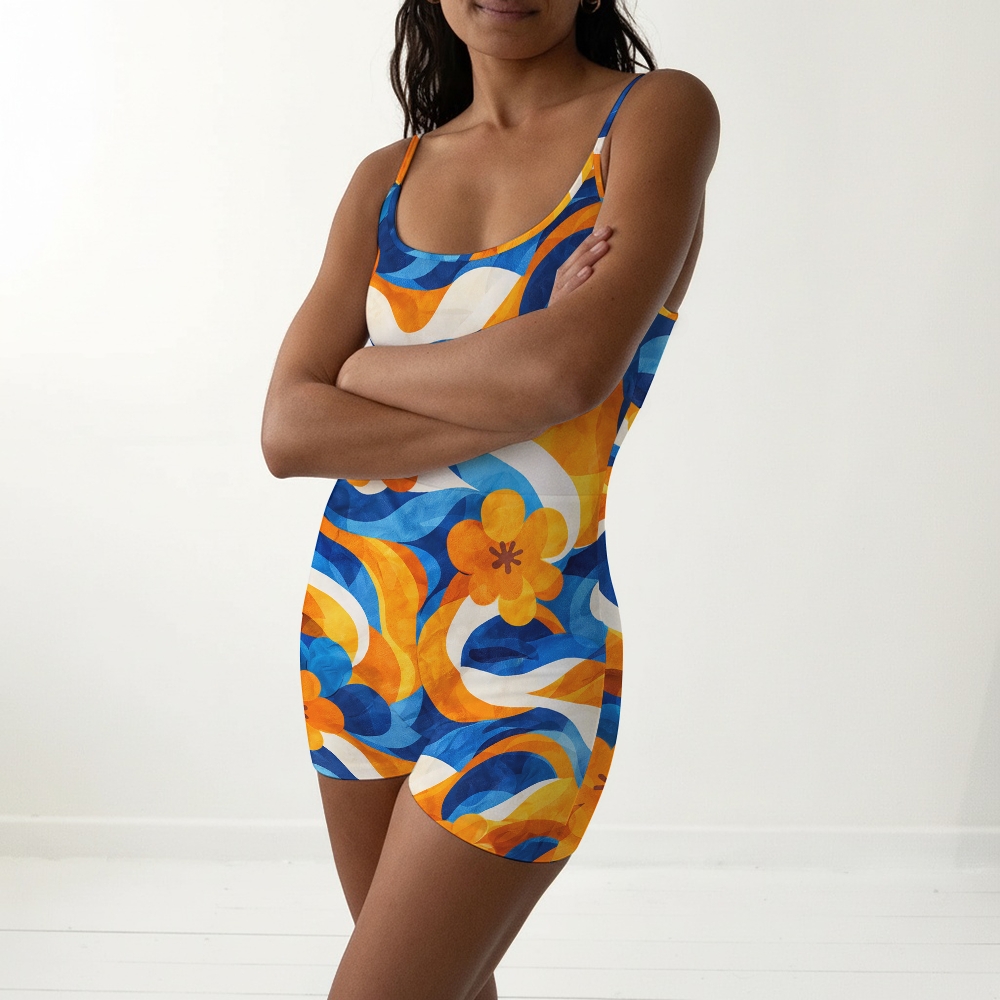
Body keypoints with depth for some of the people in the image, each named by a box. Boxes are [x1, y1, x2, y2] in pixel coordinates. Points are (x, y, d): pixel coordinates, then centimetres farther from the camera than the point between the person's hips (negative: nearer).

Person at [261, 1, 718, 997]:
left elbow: (575, 367, -22)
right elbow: (287, 430, -4)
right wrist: (506, 398, -16)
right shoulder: (388, 177, 7)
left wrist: (367, 365, -6)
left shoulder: (659, 113, -5)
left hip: (523, 653, -5)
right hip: (353, 625, 5)